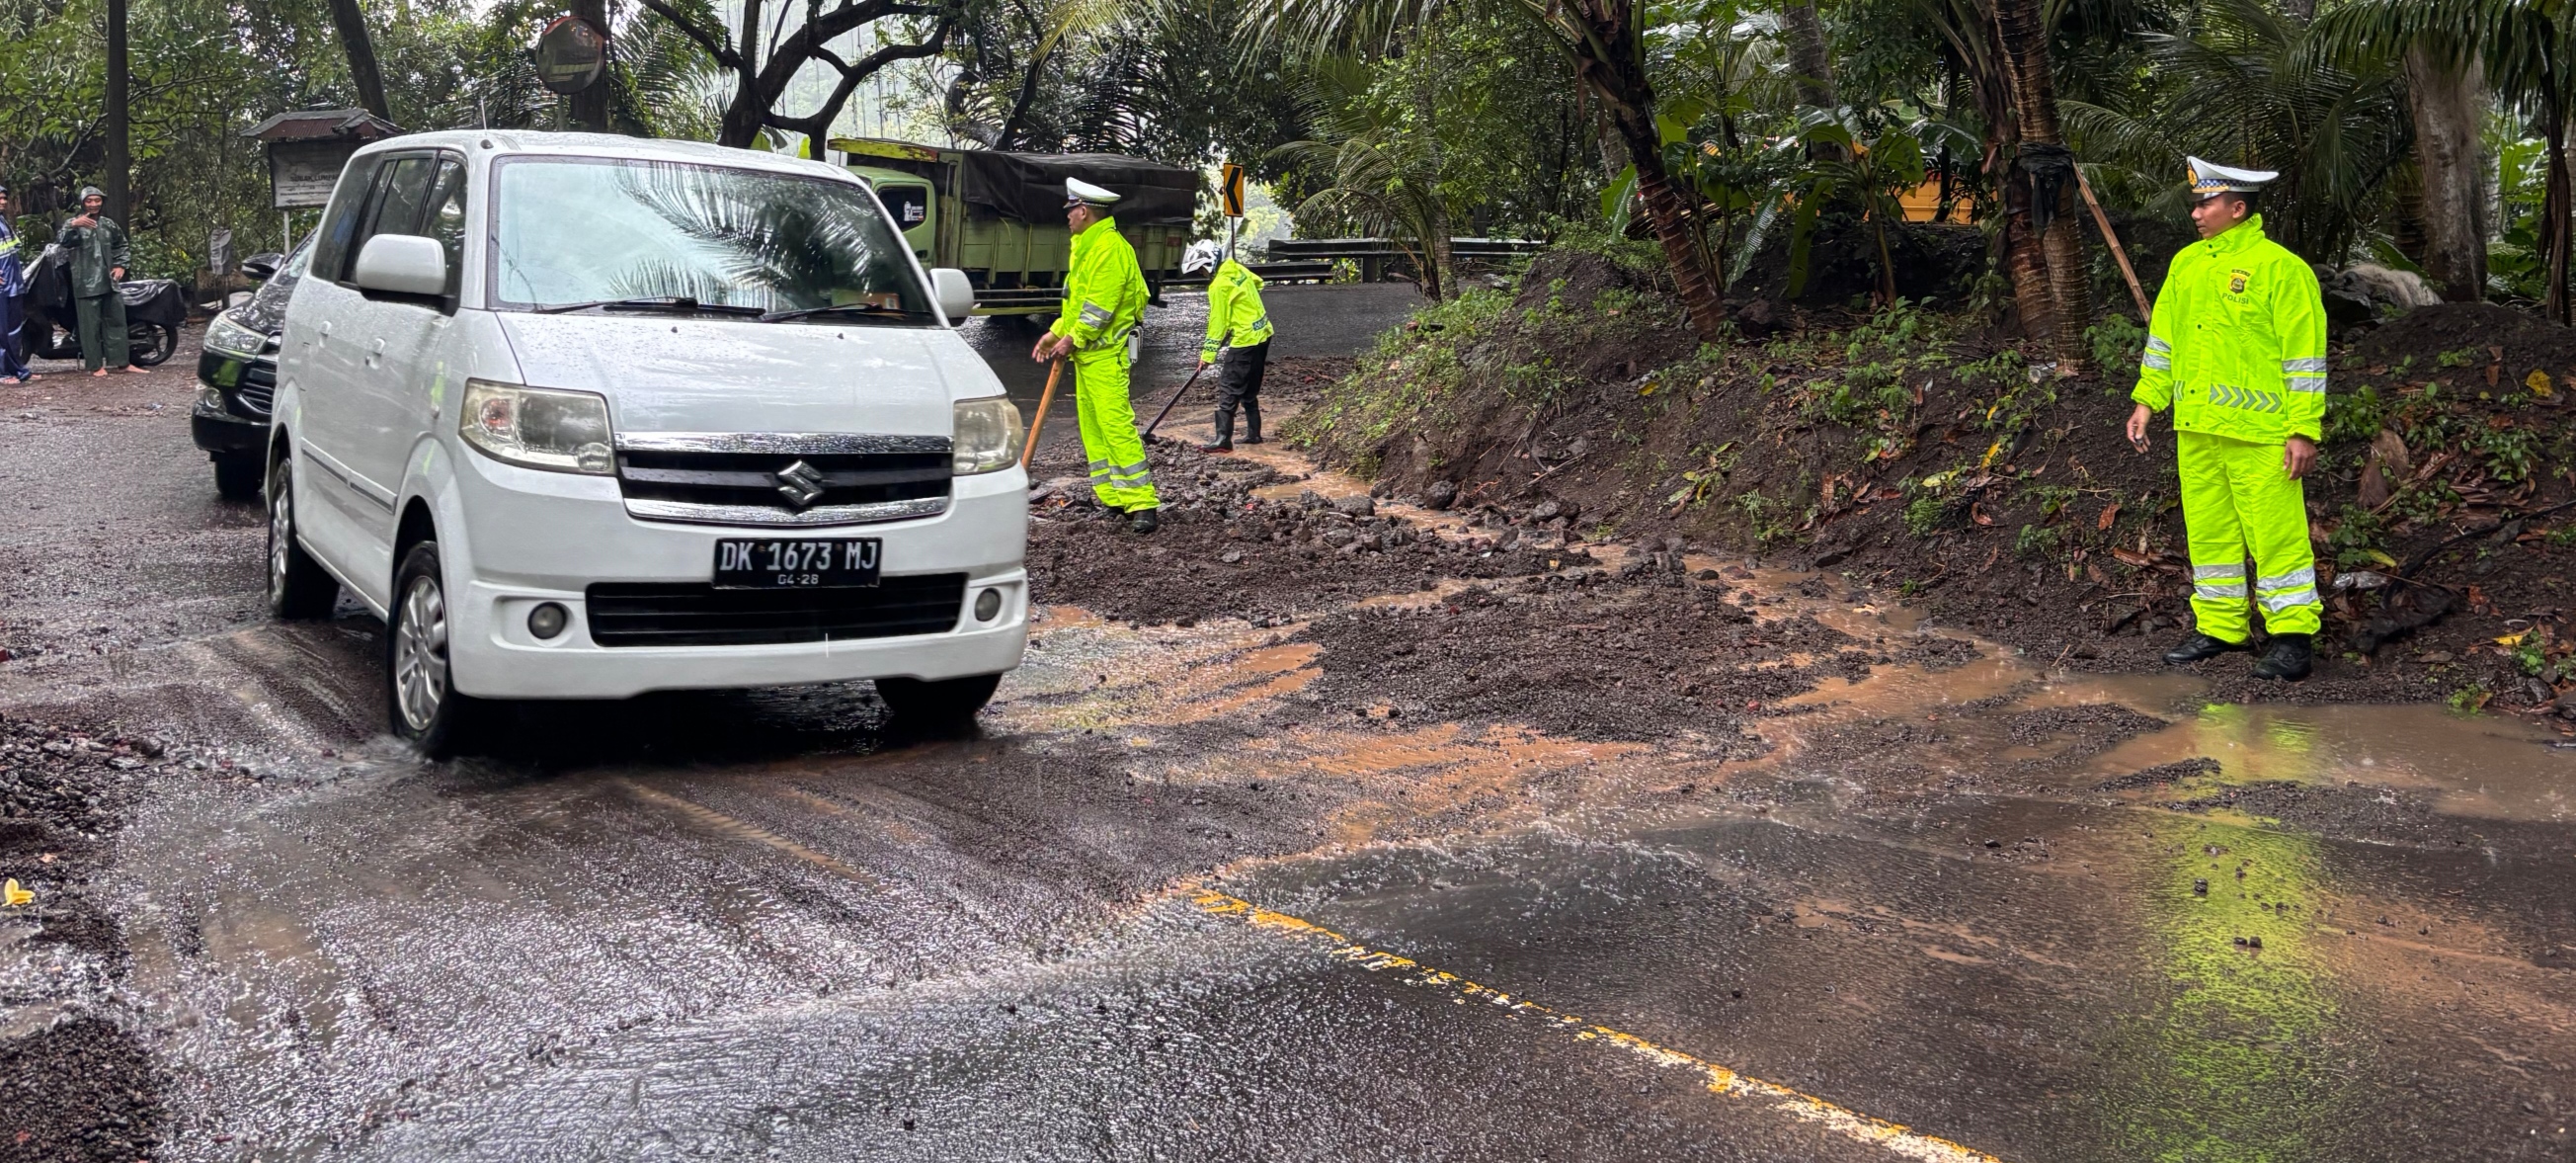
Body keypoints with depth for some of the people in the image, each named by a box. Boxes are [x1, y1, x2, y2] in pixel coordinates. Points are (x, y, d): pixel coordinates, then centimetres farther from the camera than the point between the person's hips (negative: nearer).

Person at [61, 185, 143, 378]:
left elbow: (121, 245, 25)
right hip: (86, 284, -5)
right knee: (91, 325, -3)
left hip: (109, 281, 5)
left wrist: (121, 265, 9)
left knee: (116, 321, 8)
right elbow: (62, 241, -22)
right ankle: (95, 366, 2)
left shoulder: (108, 224, 13)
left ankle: (122, 362, 14)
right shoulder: (74, 224, -3)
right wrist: (73, 225, -41)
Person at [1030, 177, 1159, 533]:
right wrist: (1056, 333, 17)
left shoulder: (1110, 247, -15)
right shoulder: (1086, 247, 18)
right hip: (1086, 354, 11)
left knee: (1116, 425, -15)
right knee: (1092, 427, 11)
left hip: (1106, 354, -11)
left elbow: (1100, 306, -21)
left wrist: (1072, 338, -15)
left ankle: (1143, 504, -17)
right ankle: (1112, 498, 15)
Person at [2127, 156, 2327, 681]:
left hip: (2258, 430, -7)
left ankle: (2293, 634, 4)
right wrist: (2147, 399, 14)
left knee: (2275, 531, -4)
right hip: (2195, 427, 7)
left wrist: (2304, 429, -13)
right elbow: (2163, 337, 20)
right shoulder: (2186, 264, 12)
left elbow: (2304, 354, -10)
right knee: (2208, 529, 12)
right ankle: (2220, 627, 23)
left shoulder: (2280, 268, -9)